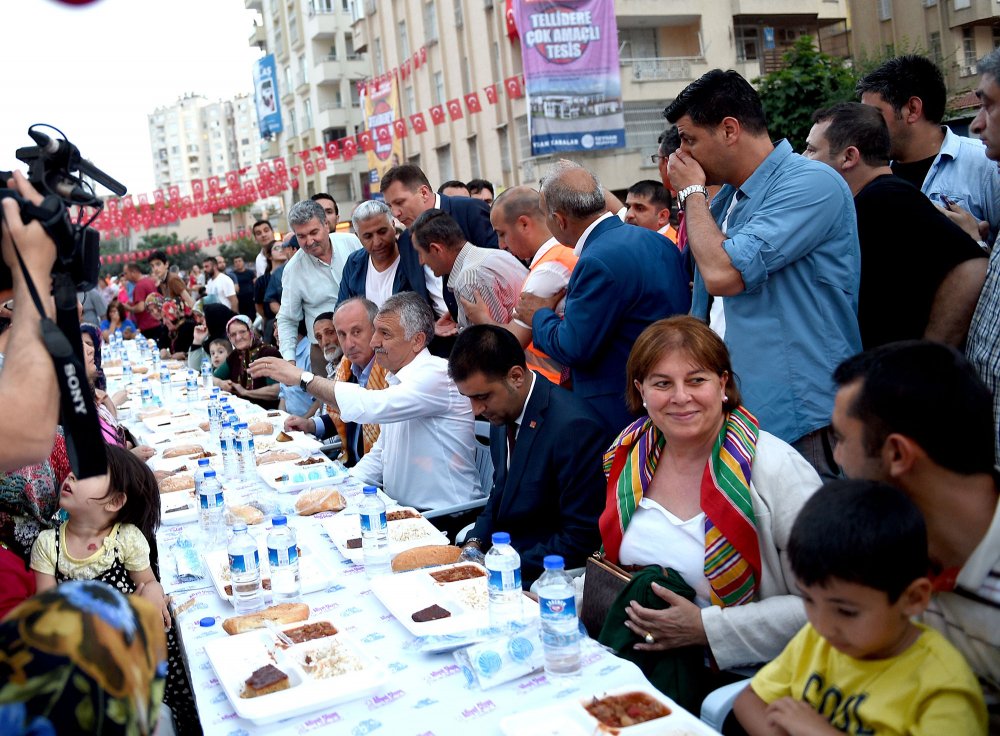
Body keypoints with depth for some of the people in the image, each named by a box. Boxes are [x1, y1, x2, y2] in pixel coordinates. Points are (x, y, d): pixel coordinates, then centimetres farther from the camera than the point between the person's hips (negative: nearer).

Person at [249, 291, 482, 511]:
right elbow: (380, 454, 21)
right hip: (400, 509, 9)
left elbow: (371, 407, -29)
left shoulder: (436, 374, -15)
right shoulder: (399, 381, 17)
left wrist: (303, 377, -24)